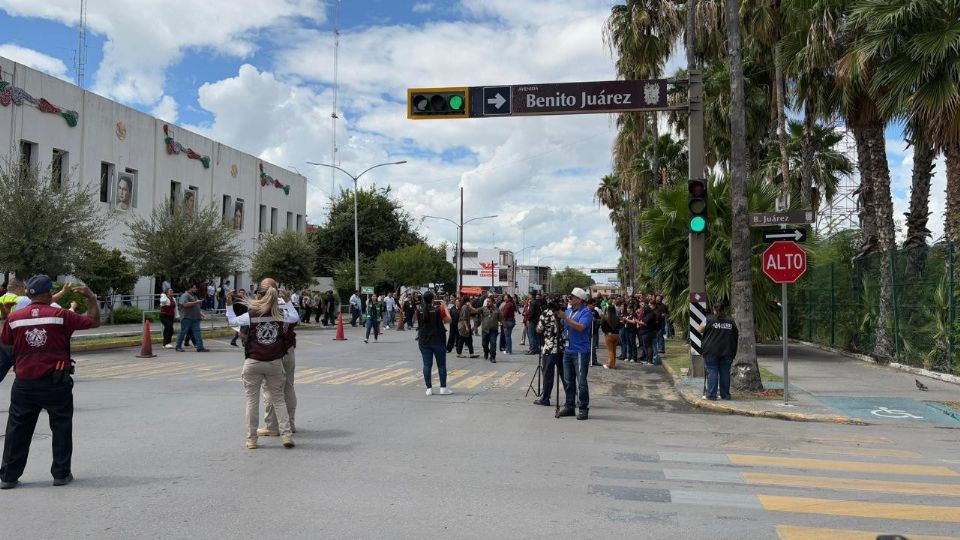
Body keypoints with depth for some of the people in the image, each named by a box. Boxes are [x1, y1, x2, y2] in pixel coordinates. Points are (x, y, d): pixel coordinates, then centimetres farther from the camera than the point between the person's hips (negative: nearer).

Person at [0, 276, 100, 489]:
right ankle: (61, 474, 13)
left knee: (17, 430, 13)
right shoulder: (61, 316, -10)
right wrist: (92, 298, 9)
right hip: (56, 382, -3)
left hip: (24, 383, 3)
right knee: (61, 428, 10)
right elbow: (94, 321, -4)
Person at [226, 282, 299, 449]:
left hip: (253, 363, -2)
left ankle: (251, 439, 12)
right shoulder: (281, 314, -3)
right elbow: (296, 318, 15)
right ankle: (286, 434, 5)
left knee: (252, 400, 8)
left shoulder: (250, 315, -7)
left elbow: (232, 321, 9)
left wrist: (229, 305, 25)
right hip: (275, 363, 2)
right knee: (279, 399, 11)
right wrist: (288, 301, 25)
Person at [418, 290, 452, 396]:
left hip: (424, 342, 3)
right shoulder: (438, 310, -11)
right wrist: (445, 308, 8)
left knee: (427, 365, 5)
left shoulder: (420, 311, -1)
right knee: (441, 365, 6)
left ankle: (429, 388, 4)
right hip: (438, 341, -3)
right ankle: (443, 388, 7)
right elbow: (448, 320, -4)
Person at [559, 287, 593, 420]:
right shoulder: (568, 310, 15)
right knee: (568, 381, 12)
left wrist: (565, 317, -23)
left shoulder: (586, 312, -9)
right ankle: (569, 407, 21)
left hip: (580, 351, -7)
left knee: (581, 382, -4)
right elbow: (561, 326, 20)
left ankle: (584, 409, 4)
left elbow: (580, 327, -23)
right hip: (567, 350, 8)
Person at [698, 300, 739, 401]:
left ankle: (711, 395, -3)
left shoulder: (709, 319, -4)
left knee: (712, 372, 0)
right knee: (725, 372, 9)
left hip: (712, 351, -3)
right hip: (727, 351, 3)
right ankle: (725, 395, 13)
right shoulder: (731, 320, 6)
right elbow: (737, 334, 13)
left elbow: (701, 330, 5)